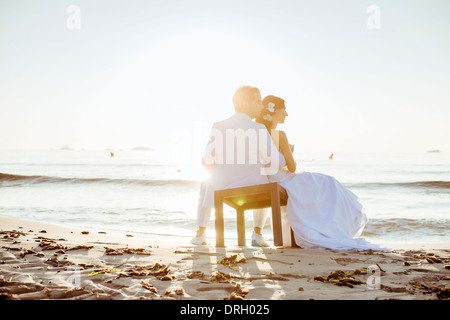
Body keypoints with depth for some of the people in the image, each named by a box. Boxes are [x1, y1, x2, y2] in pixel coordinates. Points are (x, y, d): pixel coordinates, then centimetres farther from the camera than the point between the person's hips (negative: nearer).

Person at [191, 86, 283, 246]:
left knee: (206, 187, 37)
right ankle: (257, 233, 25)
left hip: (223, 187, 1)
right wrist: (264, 166, 11)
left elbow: (207, 162, 1)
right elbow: (275, 163, -13)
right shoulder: (259, 130, -15)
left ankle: (200, 234, 38)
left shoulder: (218, 128, -7)